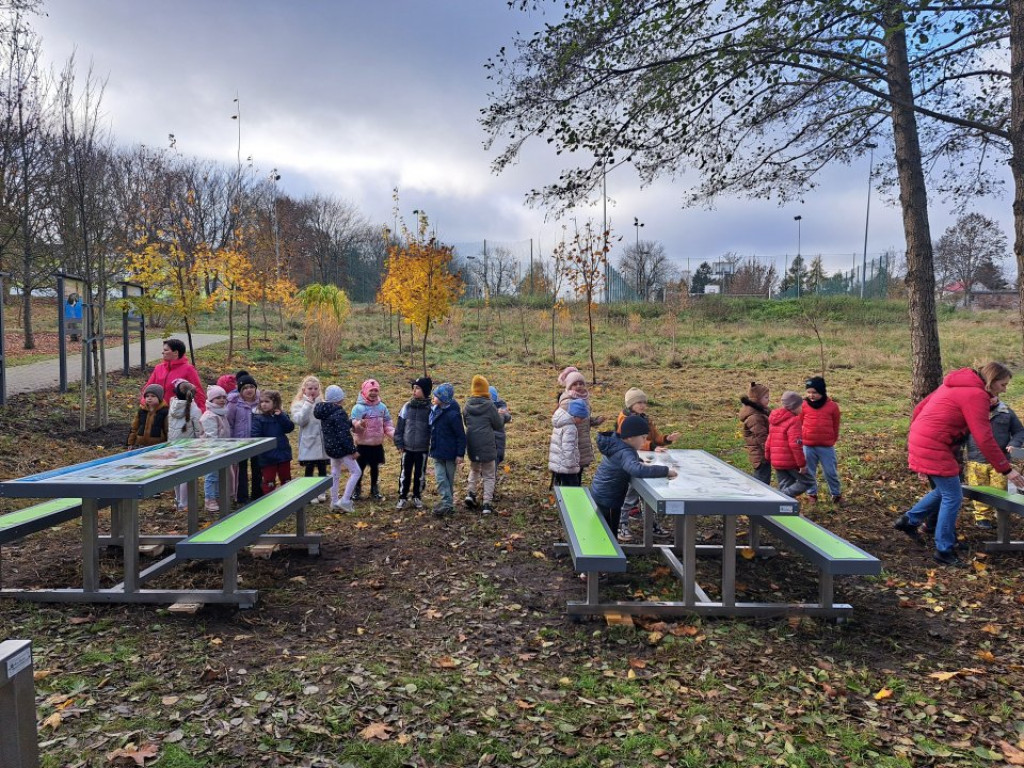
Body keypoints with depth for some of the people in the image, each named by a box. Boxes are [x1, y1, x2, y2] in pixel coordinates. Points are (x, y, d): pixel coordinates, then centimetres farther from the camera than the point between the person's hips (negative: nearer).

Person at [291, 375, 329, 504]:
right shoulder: (299, 404, -3)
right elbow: (299, 420, -20)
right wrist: (308, 405, -21)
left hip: (322, 442, 3)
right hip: (309, 443, -3)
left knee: (322, 469, 10)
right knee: (309, 469, 5)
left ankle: (321, 492, 23)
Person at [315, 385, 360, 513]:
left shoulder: (324, 413, 7)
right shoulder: (339, 413, -22)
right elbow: (344, 434, -23)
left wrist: (351, 422, 7)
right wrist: (352, 450, -17)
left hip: (330, 448, 9)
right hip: (341, 448, -9)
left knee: (335, 474, 18)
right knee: (356, 472, 1)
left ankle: (334, 502, 26)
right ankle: (345, 501, -3)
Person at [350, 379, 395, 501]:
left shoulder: (382, 407, 2)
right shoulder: (358, 407, -12)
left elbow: (387, 425, 6)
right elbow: (353, 427, -16)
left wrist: (395, 434, -10)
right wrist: (359, 424, -38)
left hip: (377, 445, 4)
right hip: (362, 445, -4)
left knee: (375, 468, 16)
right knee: (359, 468, 6)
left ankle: (375, 490, 30)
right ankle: (357, 489, 22)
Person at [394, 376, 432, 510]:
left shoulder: (430, 409, -7)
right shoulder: (407, 406, -1)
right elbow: (400, 426, 4)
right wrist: (399, 443, 0)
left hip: (422, 449, -1)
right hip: (407, 448, 1)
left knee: (420, 474, 11)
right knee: (405, 473, 7)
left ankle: (417, 497, 26)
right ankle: (402, 497, 19)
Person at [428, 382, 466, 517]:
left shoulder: (453, 415, -19)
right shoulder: (436, 411, 5)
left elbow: (461, 436, -16)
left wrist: (460, 454, -17)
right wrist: (433, 448, 16)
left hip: (450, 453, -7)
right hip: (438, 452, 7)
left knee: (449, 479, 6)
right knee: (440, 478, -1)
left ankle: (448, 504, 13)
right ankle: (447, 503, 1)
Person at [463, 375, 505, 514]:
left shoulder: (468, 405, -1)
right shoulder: (489, 405, -13)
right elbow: (499, 425, -5)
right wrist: (501, 416, 13)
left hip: (471, 445, 4)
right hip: (487, 445, -4)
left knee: (474, 469, 26)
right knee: (488, 475, 9)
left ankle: (470, 493, 9)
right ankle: (487, 503, 2)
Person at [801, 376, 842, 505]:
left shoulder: (832, 406, -5)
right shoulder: (804, 405, -5)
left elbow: (835, 426, 7)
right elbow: (799, 424, 6)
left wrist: (832, 440, 12)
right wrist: (801, 439, 7)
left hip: (826, 447, -1)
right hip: (808, 446, 1)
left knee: (831, 472, 7)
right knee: (809, 472, 11)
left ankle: (836, 494, 24)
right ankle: (812, 494, 26)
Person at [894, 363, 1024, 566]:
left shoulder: (956, 385, 17)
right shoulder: (977, 395, -12)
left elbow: (919, 409, 19)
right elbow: (985, 439, -16)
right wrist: (1006, 469, -9)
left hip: (920, 441, 10)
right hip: (934, 448, -10)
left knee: (944, 491, 21)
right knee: (952, 497, 0)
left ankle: (908, 521, 28)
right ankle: (944, 551, 7)